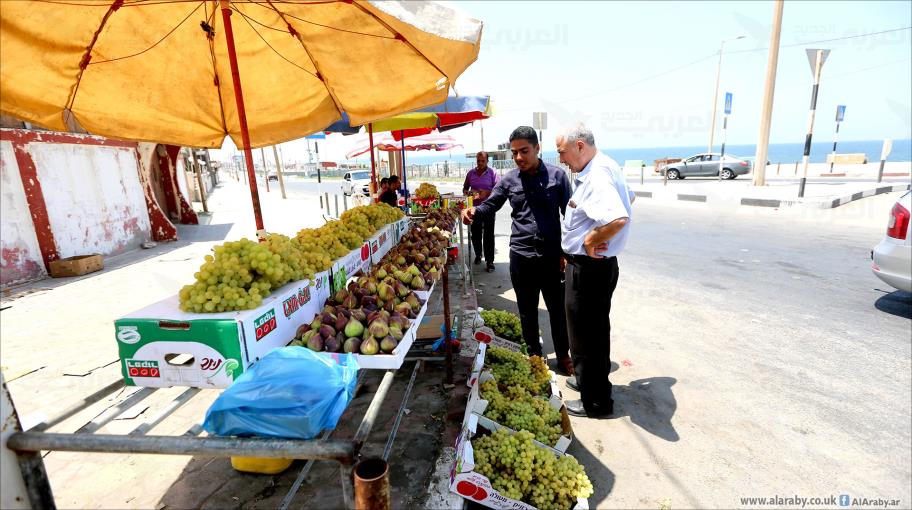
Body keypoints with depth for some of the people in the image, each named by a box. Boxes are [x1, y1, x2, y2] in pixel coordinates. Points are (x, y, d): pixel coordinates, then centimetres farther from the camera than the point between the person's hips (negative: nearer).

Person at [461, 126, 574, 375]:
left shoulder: (556, 175, -3)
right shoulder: (508, 180, 2)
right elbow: (490, 205, 6)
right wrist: (474, 211, -17)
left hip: (552, 256, -1)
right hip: (521, 256, 2)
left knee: (558, 310, 11)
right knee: (527, 311, 14)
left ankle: (563, 356, 32)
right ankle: (534, 355, 34)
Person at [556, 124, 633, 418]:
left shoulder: (595, 178, -24)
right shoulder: (607, 167, 9)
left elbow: (618, 219, -40)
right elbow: (627, 197, 26)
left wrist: (590, 242, -23)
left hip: (588, 268, -10)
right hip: (598, 265, 10)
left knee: (586, 336, 4)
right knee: (595, 329, 23)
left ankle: (595, 402, 21)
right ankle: (590, 379, 43)